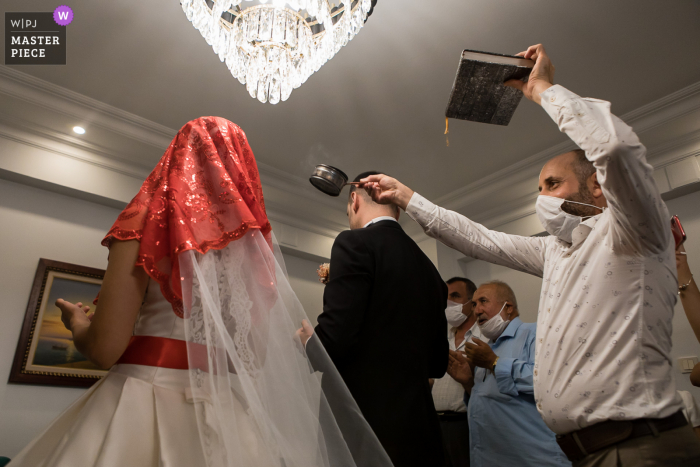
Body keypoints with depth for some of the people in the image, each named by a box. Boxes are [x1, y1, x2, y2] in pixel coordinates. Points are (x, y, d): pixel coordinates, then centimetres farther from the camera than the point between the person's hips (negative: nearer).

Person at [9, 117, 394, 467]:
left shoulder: (150, 219, -6)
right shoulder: (256, 241, 6)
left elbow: (105, 347, -11)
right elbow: (258, 355, 9)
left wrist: (76, 321, 12)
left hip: (147, 404, -4)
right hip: (231, 417, 5)